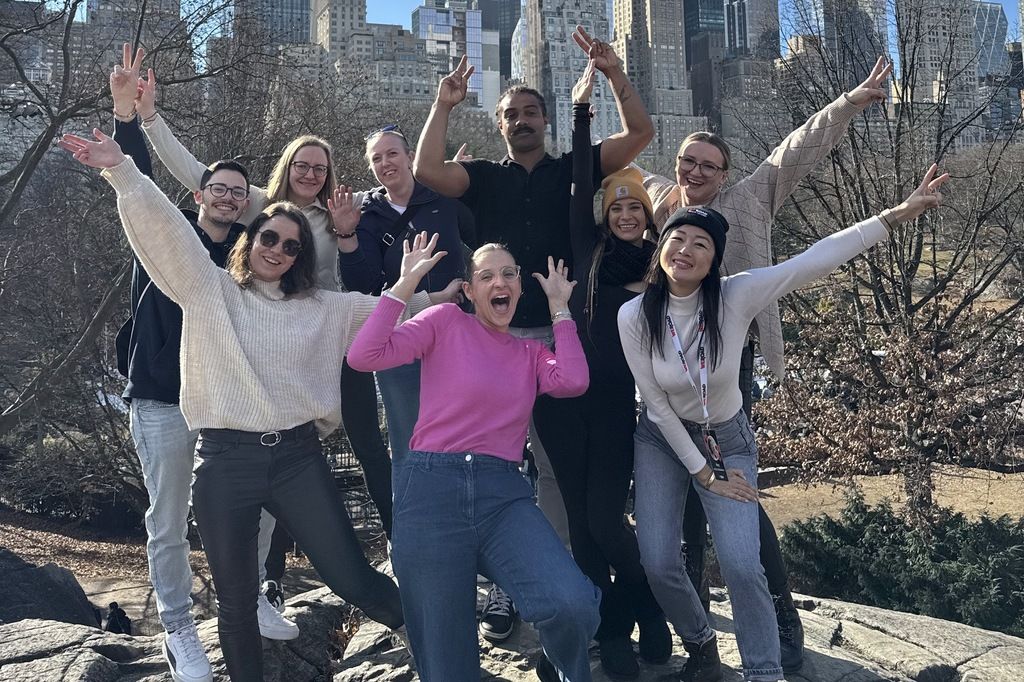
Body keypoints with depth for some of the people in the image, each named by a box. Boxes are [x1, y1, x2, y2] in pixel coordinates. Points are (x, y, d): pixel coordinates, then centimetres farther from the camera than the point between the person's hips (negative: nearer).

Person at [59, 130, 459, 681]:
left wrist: (430, 295, 6)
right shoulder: (209, 291, 9)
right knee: (236, 600, 8)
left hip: (297, 455, 1)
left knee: (352, 579, 1)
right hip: (226, 459, -1)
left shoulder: (323, 309, 16)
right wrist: (121, 170, -12)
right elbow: (163, 227, -2)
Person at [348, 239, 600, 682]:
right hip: (431, 490, -2)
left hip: (504, 495, 3)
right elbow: (364, 356, -6)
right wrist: (405, 285, -6)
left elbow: (573, 381, -3)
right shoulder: (446, 321, 6)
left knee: (573, 605, -22)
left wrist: (559, 308, 8)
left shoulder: (530, 354, 19)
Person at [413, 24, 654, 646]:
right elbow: (425, 170, -6)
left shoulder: (573, 170, 11)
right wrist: (443, 105, -6)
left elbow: (641, 134, 3)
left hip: (560, 335, 0)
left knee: (558, 462, 4)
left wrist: (614, 73, -5)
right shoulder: (484, 177, 11)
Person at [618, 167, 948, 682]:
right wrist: (702, 472, -10)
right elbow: (655, 402, -13)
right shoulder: (633, 316, -20)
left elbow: (817, 259, -27)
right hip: (662, 441, 1)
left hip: (727, 440, -1)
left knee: (741, 565, -13)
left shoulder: (735, 296, -22)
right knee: (658, 563, -3)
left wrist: (898, 214, -33)